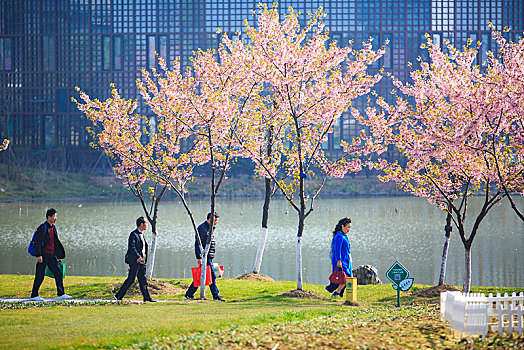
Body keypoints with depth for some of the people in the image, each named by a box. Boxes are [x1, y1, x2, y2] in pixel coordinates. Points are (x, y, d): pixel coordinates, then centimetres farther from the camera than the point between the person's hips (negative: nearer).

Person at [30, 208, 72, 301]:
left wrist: (58, 255, 21)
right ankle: (34, 295, 7)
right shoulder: (43, 228, -10)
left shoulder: (53, 227, 15)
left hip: (52, 255, 8)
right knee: (40, 275, -2)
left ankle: (61, 294, 1)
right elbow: (37, 242, -15)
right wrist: (38, 255, -22)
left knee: (58, 272, 0)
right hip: (43, 255, -8)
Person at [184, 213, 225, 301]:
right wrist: (199, 257, -22)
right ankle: (216, 296, -6)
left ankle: (188, 295, 14)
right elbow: (198, 243, -16)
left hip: (209, 257, 10)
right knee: (212, 276, -9)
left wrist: (211, 259, 25)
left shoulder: (209, 229, 20)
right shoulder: (202, 228, -10)